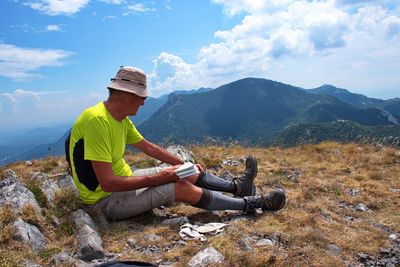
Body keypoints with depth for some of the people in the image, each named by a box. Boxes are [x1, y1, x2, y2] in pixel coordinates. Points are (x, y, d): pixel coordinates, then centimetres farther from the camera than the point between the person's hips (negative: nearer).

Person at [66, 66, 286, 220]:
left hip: (123, 179, 9)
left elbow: (149, 147, 11)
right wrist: (158, 178, -25)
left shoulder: (121, 119, 2)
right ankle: (250, 203, -1)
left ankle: (237, 187, 24)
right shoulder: (97, 121, -29)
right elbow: (108, 183, -32)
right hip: (106, 199, -9)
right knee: (183, 189, -16)